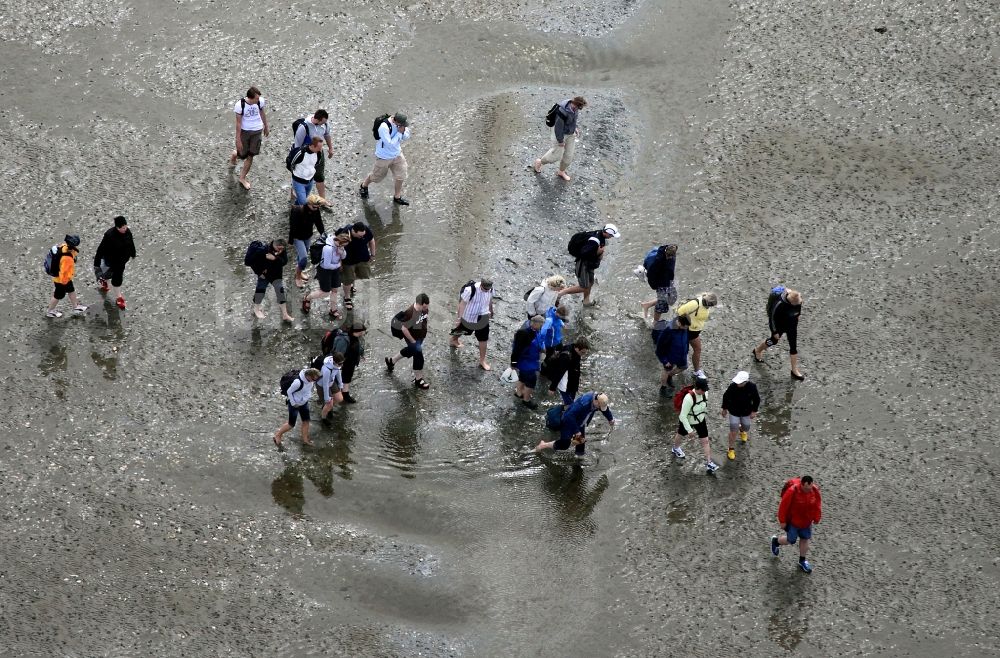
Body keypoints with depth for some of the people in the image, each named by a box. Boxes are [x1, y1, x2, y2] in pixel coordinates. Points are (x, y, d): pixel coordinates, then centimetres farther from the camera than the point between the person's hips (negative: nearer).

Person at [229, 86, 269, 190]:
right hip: (244, 131, -3)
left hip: (257, 131, 3)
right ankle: (234, 154, 49)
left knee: (250, 156, 7)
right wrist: (238, 140, -13)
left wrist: (266, 127, 18)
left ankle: (242, 178, 24)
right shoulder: (240, 105, -23)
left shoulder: (260, 101, -15)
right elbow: (238, 123, -16)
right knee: (243, 155, 10)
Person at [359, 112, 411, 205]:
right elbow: (390, 144, -33)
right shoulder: (384, 127, -35)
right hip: (384, 157, -6)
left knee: (400, 176, 7)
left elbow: (406, 137, 1)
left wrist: (403, 132, -22)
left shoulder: (400, 124, -14)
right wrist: (399, 133, -31)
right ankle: (364, 186, 46)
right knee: (377, 176, 15)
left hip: (397, 155, 6)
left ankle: (397, 197, 27)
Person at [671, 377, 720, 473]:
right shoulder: (689, 398, -41)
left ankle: (709, 463, 11)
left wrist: (706, 416, 18)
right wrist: (689, 430, -29)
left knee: (705, 441, 2)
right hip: (687, 421, -4)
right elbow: (683, 416, -33)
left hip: (700, 420, 4)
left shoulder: (705, 393, -20)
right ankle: (676, 449, 59)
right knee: (680, 435, 27)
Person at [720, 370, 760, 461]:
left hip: (746, 412, 2)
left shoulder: (752, 387, -24)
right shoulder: (733, 386, -27)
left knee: (746, 428, 20)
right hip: (734, 412, -2)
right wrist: (724, 409, 2)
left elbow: (756, 399, -6)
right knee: (733, 431, -3)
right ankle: (731, 449, 16)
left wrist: (754, 411, -5)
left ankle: (742, 430, 59)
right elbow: (726, 397, -8)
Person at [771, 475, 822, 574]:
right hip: (793, 521, -5)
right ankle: (776, 540, 40)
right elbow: (783, 506, -22)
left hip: (806, 521, 5)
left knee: (805, 539, 16)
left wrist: (816, 518, 4)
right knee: (790, 540, 8)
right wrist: (782, 521, -15)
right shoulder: (792, 491, -31)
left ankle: (802, 561, 37)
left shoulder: (815, 490, -17)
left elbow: (817, 503, -1)